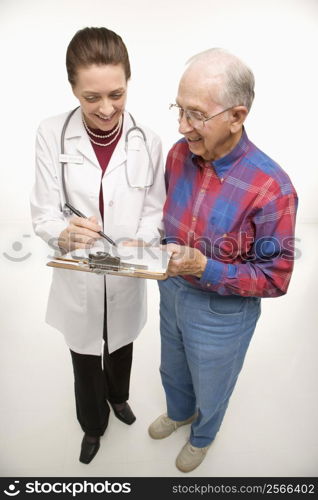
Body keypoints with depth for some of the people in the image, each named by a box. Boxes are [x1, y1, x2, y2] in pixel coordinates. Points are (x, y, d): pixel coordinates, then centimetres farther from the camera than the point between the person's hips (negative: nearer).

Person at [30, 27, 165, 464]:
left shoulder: (147, 142, -12)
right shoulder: (52, 134, -15)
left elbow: (155, 210, -4)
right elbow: (43, 214, -14)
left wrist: (137, 244, -25)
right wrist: (65, 234, -36)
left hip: (127, 278, 1)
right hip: (78, 279, -1)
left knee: (121, 348, 27)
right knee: (85, 360, 21)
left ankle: (118, 396, 62)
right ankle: (93, 425, 53)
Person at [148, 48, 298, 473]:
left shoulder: (270, 188, -30)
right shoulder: (179, 154, -12)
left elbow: (276, 278, -21)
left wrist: (206, 269, -32)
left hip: (222, 311, -5)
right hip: (172, 291, 6)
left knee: (210, 389, 25)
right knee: (173, 369, 32)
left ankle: (202, 437, 60)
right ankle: (178, 412, 66)